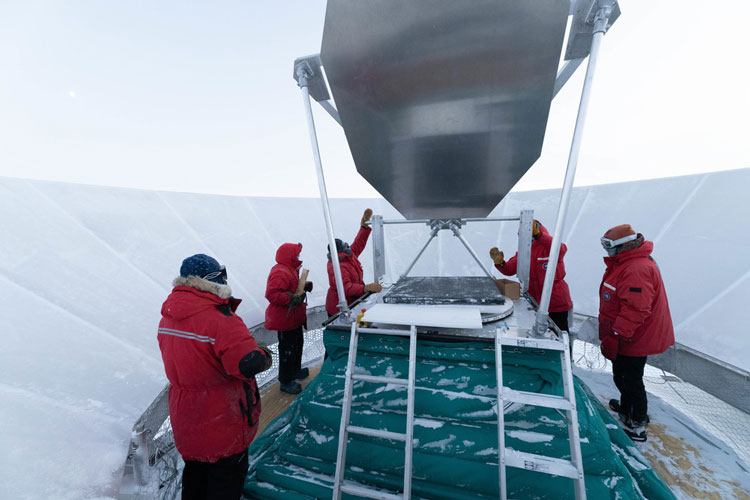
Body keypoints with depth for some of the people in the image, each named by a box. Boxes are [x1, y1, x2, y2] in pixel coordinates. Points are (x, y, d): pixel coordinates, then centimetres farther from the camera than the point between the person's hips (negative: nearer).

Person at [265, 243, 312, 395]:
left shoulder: (291, 269, 10)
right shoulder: (280, 272, -25)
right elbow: (272, 294, -34)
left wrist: (305, 285, 3)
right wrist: (293, 299, -30)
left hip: (294, 317, 11)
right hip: (285, 318, -11)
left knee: (297, 343, 25)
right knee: (288, 348, 2)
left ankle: (295, 370, 45)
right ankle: (285, 381, 19)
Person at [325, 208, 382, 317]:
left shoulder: (350, 255, -1)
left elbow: (358, 243, 12)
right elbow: (346, 287, -39)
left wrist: (365, 225, 6)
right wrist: (366, 288, -50)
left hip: (352, 303, 9)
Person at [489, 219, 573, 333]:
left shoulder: (549, 247, -12)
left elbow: (560, 249, -38)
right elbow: (509, 270, -4)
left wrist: (537, 234, -50)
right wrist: (500, 263, -26)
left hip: (556, 303, -5)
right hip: (535, 302, 5)